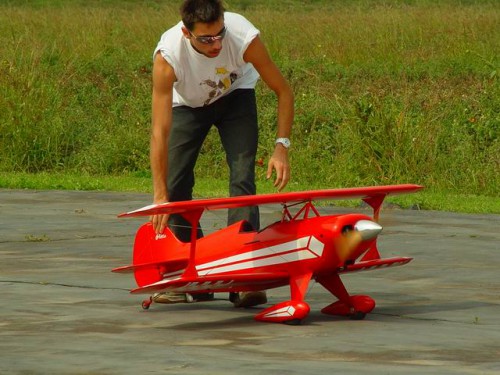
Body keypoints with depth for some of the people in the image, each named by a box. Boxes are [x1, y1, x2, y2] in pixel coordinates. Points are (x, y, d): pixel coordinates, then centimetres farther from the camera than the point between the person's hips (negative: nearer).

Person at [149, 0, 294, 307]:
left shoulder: (244, 37, -37)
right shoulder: (168, 55, -38)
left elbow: (283, 91, -22)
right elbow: (160, 132, -38)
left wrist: (282, 146, -32)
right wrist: (160, 196, -40)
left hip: (235, 95, 0)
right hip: (188, 105, 0)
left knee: (242, 177, -17)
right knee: (175, 185, -9)